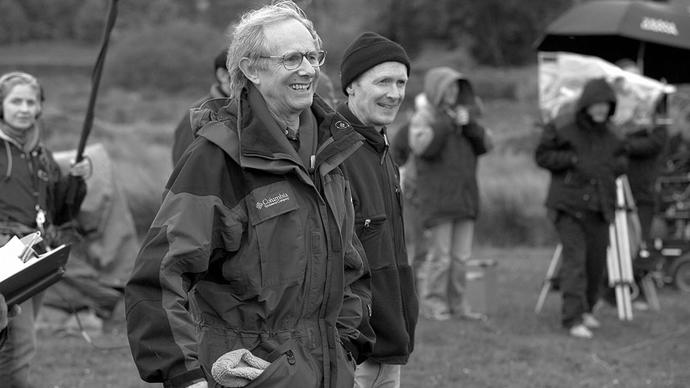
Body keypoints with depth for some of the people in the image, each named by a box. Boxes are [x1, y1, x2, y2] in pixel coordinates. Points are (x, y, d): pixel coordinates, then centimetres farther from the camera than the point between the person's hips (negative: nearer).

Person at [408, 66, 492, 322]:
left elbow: (485, 145, 8)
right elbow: (422, 147, -19)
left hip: (465, 195, 6)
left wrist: (469, 124, -8)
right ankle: (432, 303, 0)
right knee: (440, 254, -8)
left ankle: (456, 302, 12)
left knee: (461, 255, 5)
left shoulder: (464, 113, 16)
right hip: (438, 196, -6)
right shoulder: (424, 116, -2)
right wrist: (446, 122, -18)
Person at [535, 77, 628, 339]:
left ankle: (585, 310, 28)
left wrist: (613, 165, -4)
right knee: (575, 256, -14)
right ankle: (573, 318, -16)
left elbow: (621, 160, 20)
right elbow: (542, 155, -5)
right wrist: (573, 159, -17)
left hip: (599, 206, 5)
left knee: (596, 260, 8)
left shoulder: (609, 133, 7)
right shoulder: (562, 127, -8)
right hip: (569, 203, -5)